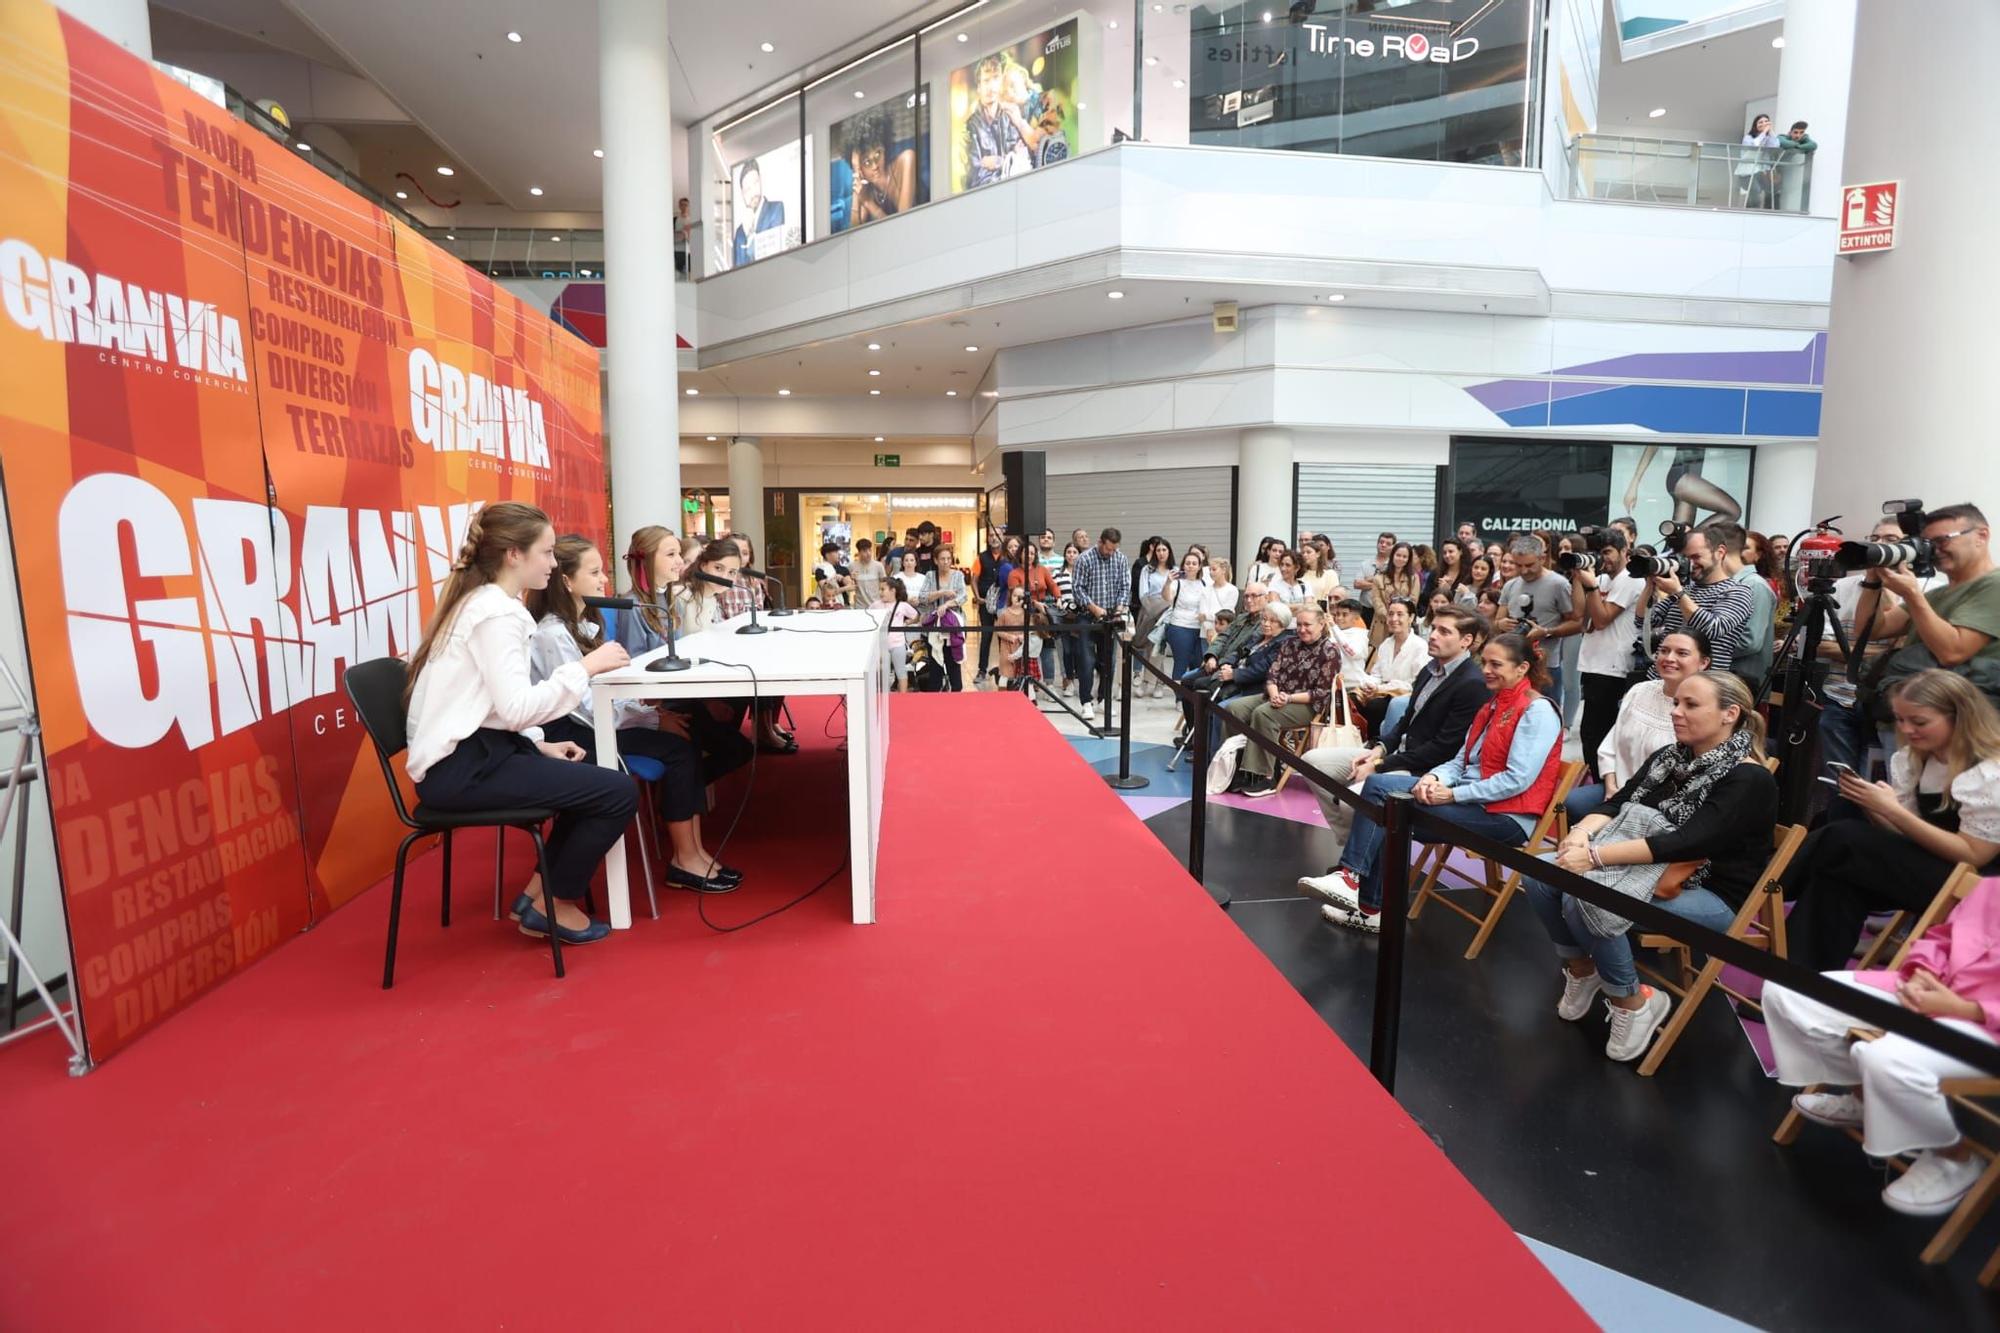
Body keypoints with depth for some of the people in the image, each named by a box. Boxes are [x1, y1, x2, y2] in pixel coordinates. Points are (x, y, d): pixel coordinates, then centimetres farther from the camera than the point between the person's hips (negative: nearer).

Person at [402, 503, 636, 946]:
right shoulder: (496, 612, -17)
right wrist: (585, 667, -18)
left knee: (595, 778, 14)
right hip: (462, 766, -10)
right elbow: (516, 708, -25)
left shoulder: (479, 601, 15)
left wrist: (540, 745, 7)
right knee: (617, 792, -12)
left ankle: (539, 892, 16)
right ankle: (551, 906, 6)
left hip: (469, 752, 10)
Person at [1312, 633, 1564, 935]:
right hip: (1472, 798, 9)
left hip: (1506, 815, -9)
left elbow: (1517, 780, -20)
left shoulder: (1537, 711, -10)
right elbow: (1461, 761, 14)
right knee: (1378, 786, -12)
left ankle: (1371, 907, -14)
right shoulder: (1491, 706, 18)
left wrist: (1453, 794, -20)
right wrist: (1433, 778, -8)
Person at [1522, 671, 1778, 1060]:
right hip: (1652, 873, 7)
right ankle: (1580, 969, 6)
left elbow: (1685, 842, -28)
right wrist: (1583, 833, -22)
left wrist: (1596, 856, -35)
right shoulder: (1667, 757, 8)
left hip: (1712, 895, -7)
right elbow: (1616, 805, 2)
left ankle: (1633, 1002, -7)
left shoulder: (1749, 780, -15)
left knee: (1583, 901, -31)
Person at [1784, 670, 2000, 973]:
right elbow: (1903, 835, 6)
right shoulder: (1913, 759, 6)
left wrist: (1892, 810, -26)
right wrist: (1873, 806, -16)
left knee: (1843, 839, -26)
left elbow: (1973, 855, -18)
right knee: (1838, 882, -26)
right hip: (1924, 870, 7)